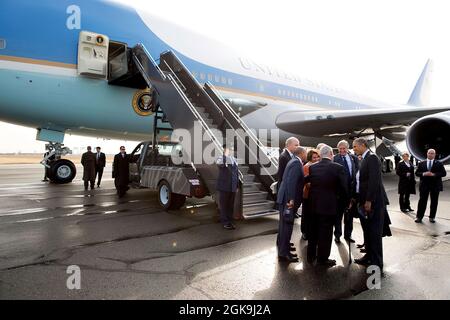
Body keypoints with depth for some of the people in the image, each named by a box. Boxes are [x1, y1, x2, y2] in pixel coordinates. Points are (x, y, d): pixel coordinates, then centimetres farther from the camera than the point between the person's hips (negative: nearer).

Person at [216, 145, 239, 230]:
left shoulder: (234, 160, 12)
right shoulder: (221, 158, -5)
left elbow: (237, 173, 16)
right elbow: (220, 164, -31)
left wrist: (237, 186, 14)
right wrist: (225, 155, -31)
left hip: (232, 187, 5)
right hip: (224, 187, -5)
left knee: (231, 205, 11)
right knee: (223, 205, 3)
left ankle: (230, 221, 22)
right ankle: (225, 222, 13)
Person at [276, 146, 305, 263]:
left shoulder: (294, 162, 15)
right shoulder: (297, 163, -15)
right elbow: (291, 182, -24)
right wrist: (291, 199, -27)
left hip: (285, 198, 10)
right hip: (288, 199, -10)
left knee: (284, 225, 18)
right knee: (287, 225, -3)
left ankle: (283, 247, 32)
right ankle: (283, 253, 4)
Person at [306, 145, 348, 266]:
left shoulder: (312, 167, -2)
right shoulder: (338, 168, -12)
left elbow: (306, 181, 2)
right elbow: (344, 188, -8)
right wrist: (347, 199, 9)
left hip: (313, 204, 4)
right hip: (328, 205, -4)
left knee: (313, 231, 17)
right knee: (326, 232, 7)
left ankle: (311, 255, 30)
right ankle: (323, 258, 18)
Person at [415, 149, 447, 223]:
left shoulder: (439, 164, 3)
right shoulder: (421, 164, 7)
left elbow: (444, 173, -4)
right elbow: (417, 173, 5)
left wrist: (434, 174, -18)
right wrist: (423, 174, -15)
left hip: (435, 185, 0)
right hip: (424, 185, 0)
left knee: (434, 202, 6)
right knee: (422, 201, 0)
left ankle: (432, 217, 17)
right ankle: (419, 217, 5)